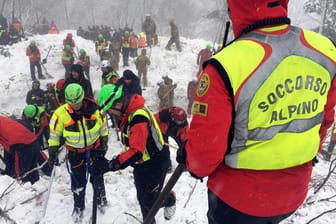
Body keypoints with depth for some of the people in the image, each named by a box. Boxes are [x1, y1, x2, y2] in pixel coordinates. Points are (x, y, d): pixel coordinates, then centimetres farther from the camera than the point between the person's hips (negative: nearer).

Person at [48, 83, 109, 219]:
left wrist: (104, 141, 7)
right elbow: (54, 133, -7)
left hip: (94, 148, 1)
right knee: (78, 181, 10)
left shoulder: (93, 109, -17)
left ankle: (101, 196, 43)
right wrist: (53, 151, -4)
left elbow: (103, 126, 0)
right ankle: (78, 206, 32)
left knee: (97, 176, 17)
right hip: (75, 152, 0)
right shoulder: (61, 113, -20)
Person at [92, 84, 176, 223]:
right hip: (140, 164, 8)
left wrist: (110, 165, -40)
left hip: (155, 163, -8)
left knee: (150, 201, 5)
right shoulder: (126, 114, -2)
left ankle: (169, 200, 36)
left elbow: (136, 151, -38)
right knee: (142, 198, 17)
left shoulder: (138, 117, -33)